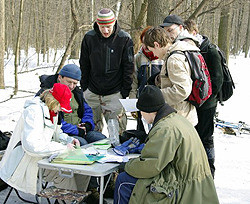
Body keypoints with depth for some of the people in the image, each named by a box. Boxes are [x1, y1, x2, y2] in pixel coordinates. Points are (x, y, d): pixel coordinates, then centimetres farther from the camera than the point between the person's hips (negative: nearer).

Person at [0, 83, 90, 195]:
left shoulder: (52, 111, 8)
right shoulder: (34, 111, -21)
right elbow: (31, 145, -31)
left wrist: (69, 140, 1)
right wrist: (62, 147, -27)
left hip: (44, 155, 9)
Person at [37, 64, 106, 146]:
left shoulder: (76, 91, 16)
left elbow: (87, 110, 25)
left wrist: (87, 124, 2)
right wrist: (76, 130, -20)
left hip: (79, 129, 7)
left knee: (102, 139, -11)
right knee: (82, 143, -32)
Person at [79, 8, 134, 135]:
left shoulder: (124, 39, -7)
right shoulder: (89, 38, -2)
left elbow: (128, 67, -2)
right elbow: (84, 66, 8)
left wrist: (125, 91, -4)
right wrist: (84, 88, 7)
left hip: (115, 93, -2)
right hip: (92, 93, 2)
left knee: (117, 131, 0)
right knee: (92, 129, 12)